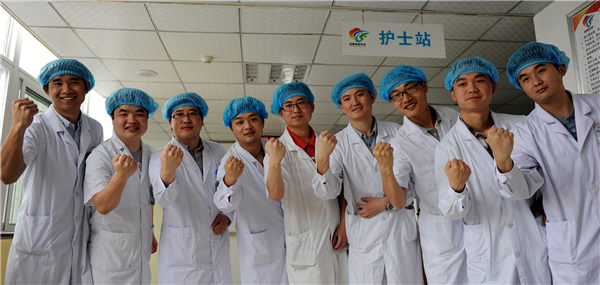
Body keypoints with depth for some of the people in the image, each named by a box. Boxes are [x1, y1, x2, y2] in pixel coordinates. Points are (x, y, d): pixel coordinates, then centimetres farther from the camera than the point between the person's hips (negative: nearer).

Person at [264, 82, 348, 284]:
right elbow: (275, 195, -21)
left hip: (336, 237, 4)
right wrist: (274, 162, -37)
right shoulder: (277, 149, -6)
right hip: (305, 243, -3)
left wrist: (344, 224, 1)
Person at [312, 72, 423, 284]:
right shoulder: (338, 143, -2)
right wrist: (322, 160, -32)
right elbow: (327, 192, -14)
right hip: (364, 233, -1)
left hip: (402, 227, 1)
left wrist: (386, 202, -8)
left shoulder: (396, 132, 2)